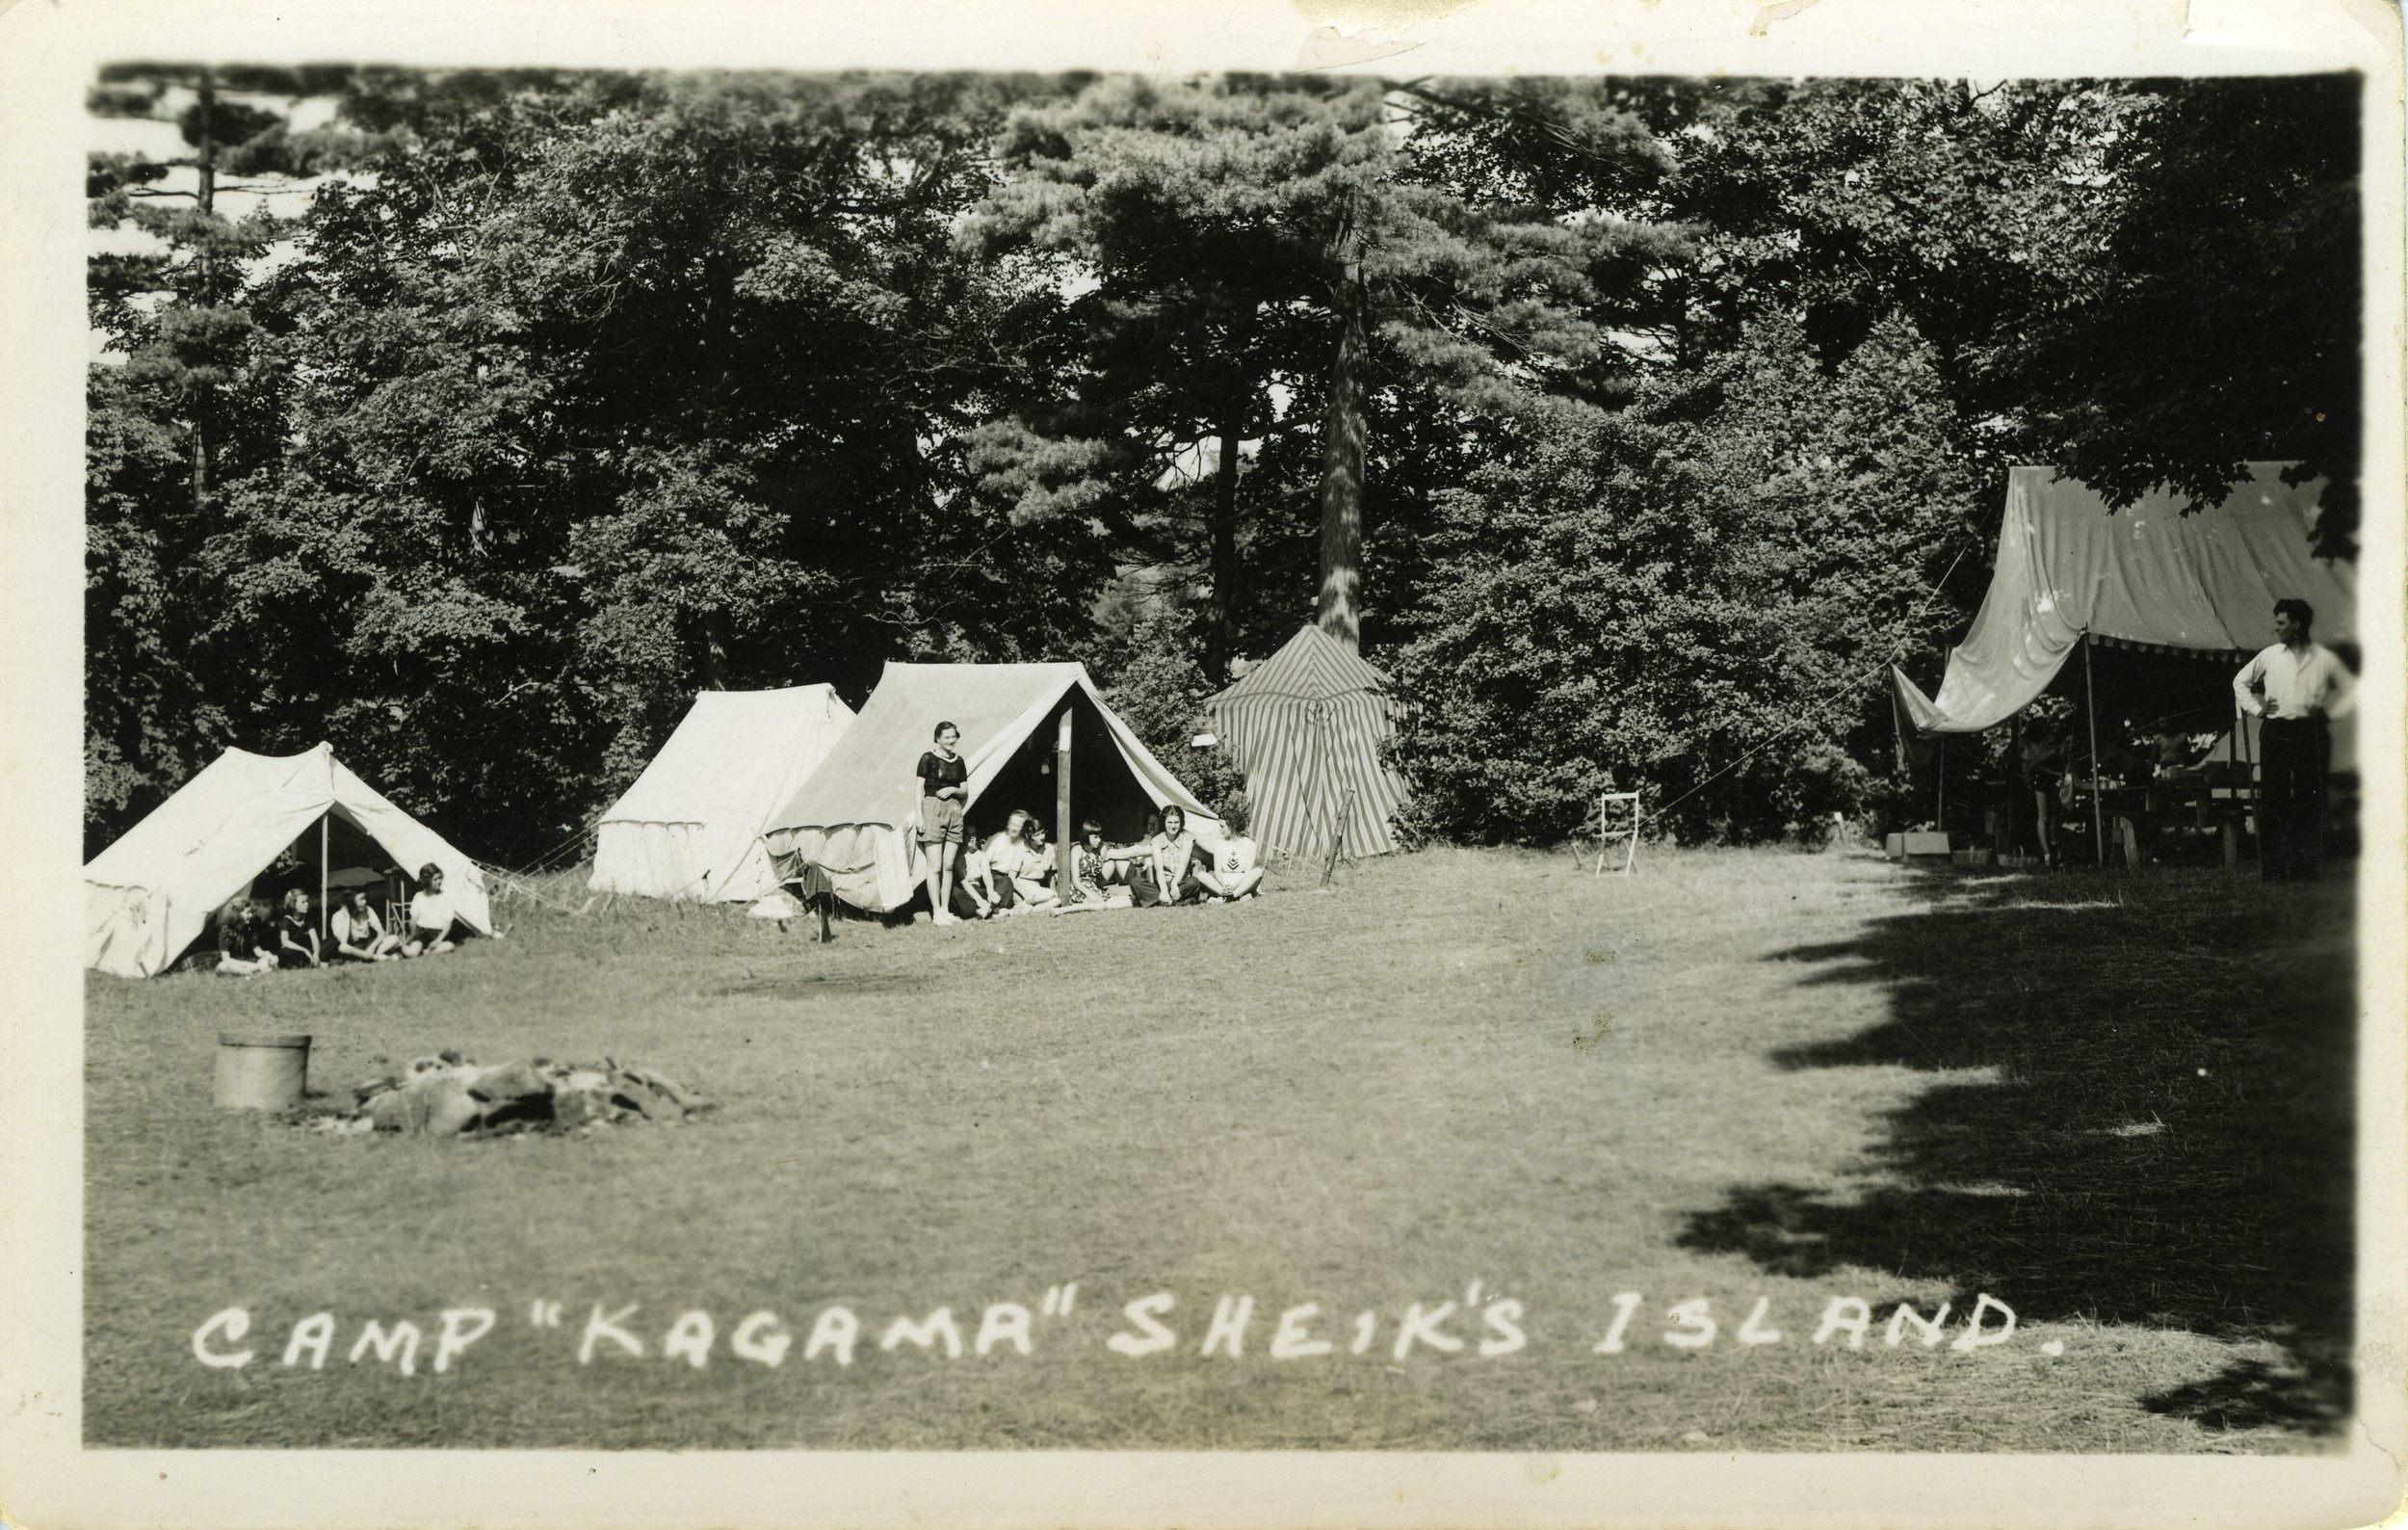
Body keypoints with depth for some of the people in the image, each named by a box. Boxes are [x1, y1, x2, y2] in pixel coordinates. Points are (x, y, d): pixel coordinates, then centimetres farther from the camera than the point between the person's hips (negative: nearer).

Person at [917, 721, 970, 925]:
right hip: (933, 809, -5)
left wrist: (953, 789, -3)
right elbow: (919, 789, -2)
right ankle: (936, 912, -4)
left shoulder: (959, 761, 12)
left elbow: (965, 790, 18)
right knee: (935, 866, -6)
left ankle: (946, 910, 10)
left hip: (954, 810, 5)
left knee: (948, 865, 5)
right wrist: (919, 816, -9)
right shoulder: (928, 759, -2)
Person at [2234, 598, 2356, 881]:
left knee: (2310, 799, 0)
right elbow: (2240, 681, 19)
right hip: (2276, 731, 0)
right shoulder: (2269, 655, 6)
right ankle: (2273, 866, -2)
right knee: (2273, 797, -4)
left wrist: (2329, 710, 3)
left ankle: (2306, 862, 8)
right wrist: (2256, 709, 9)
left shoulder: (2324, 658, 3)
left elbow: (2350, 690, 13)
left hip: (2311, 732, 0)